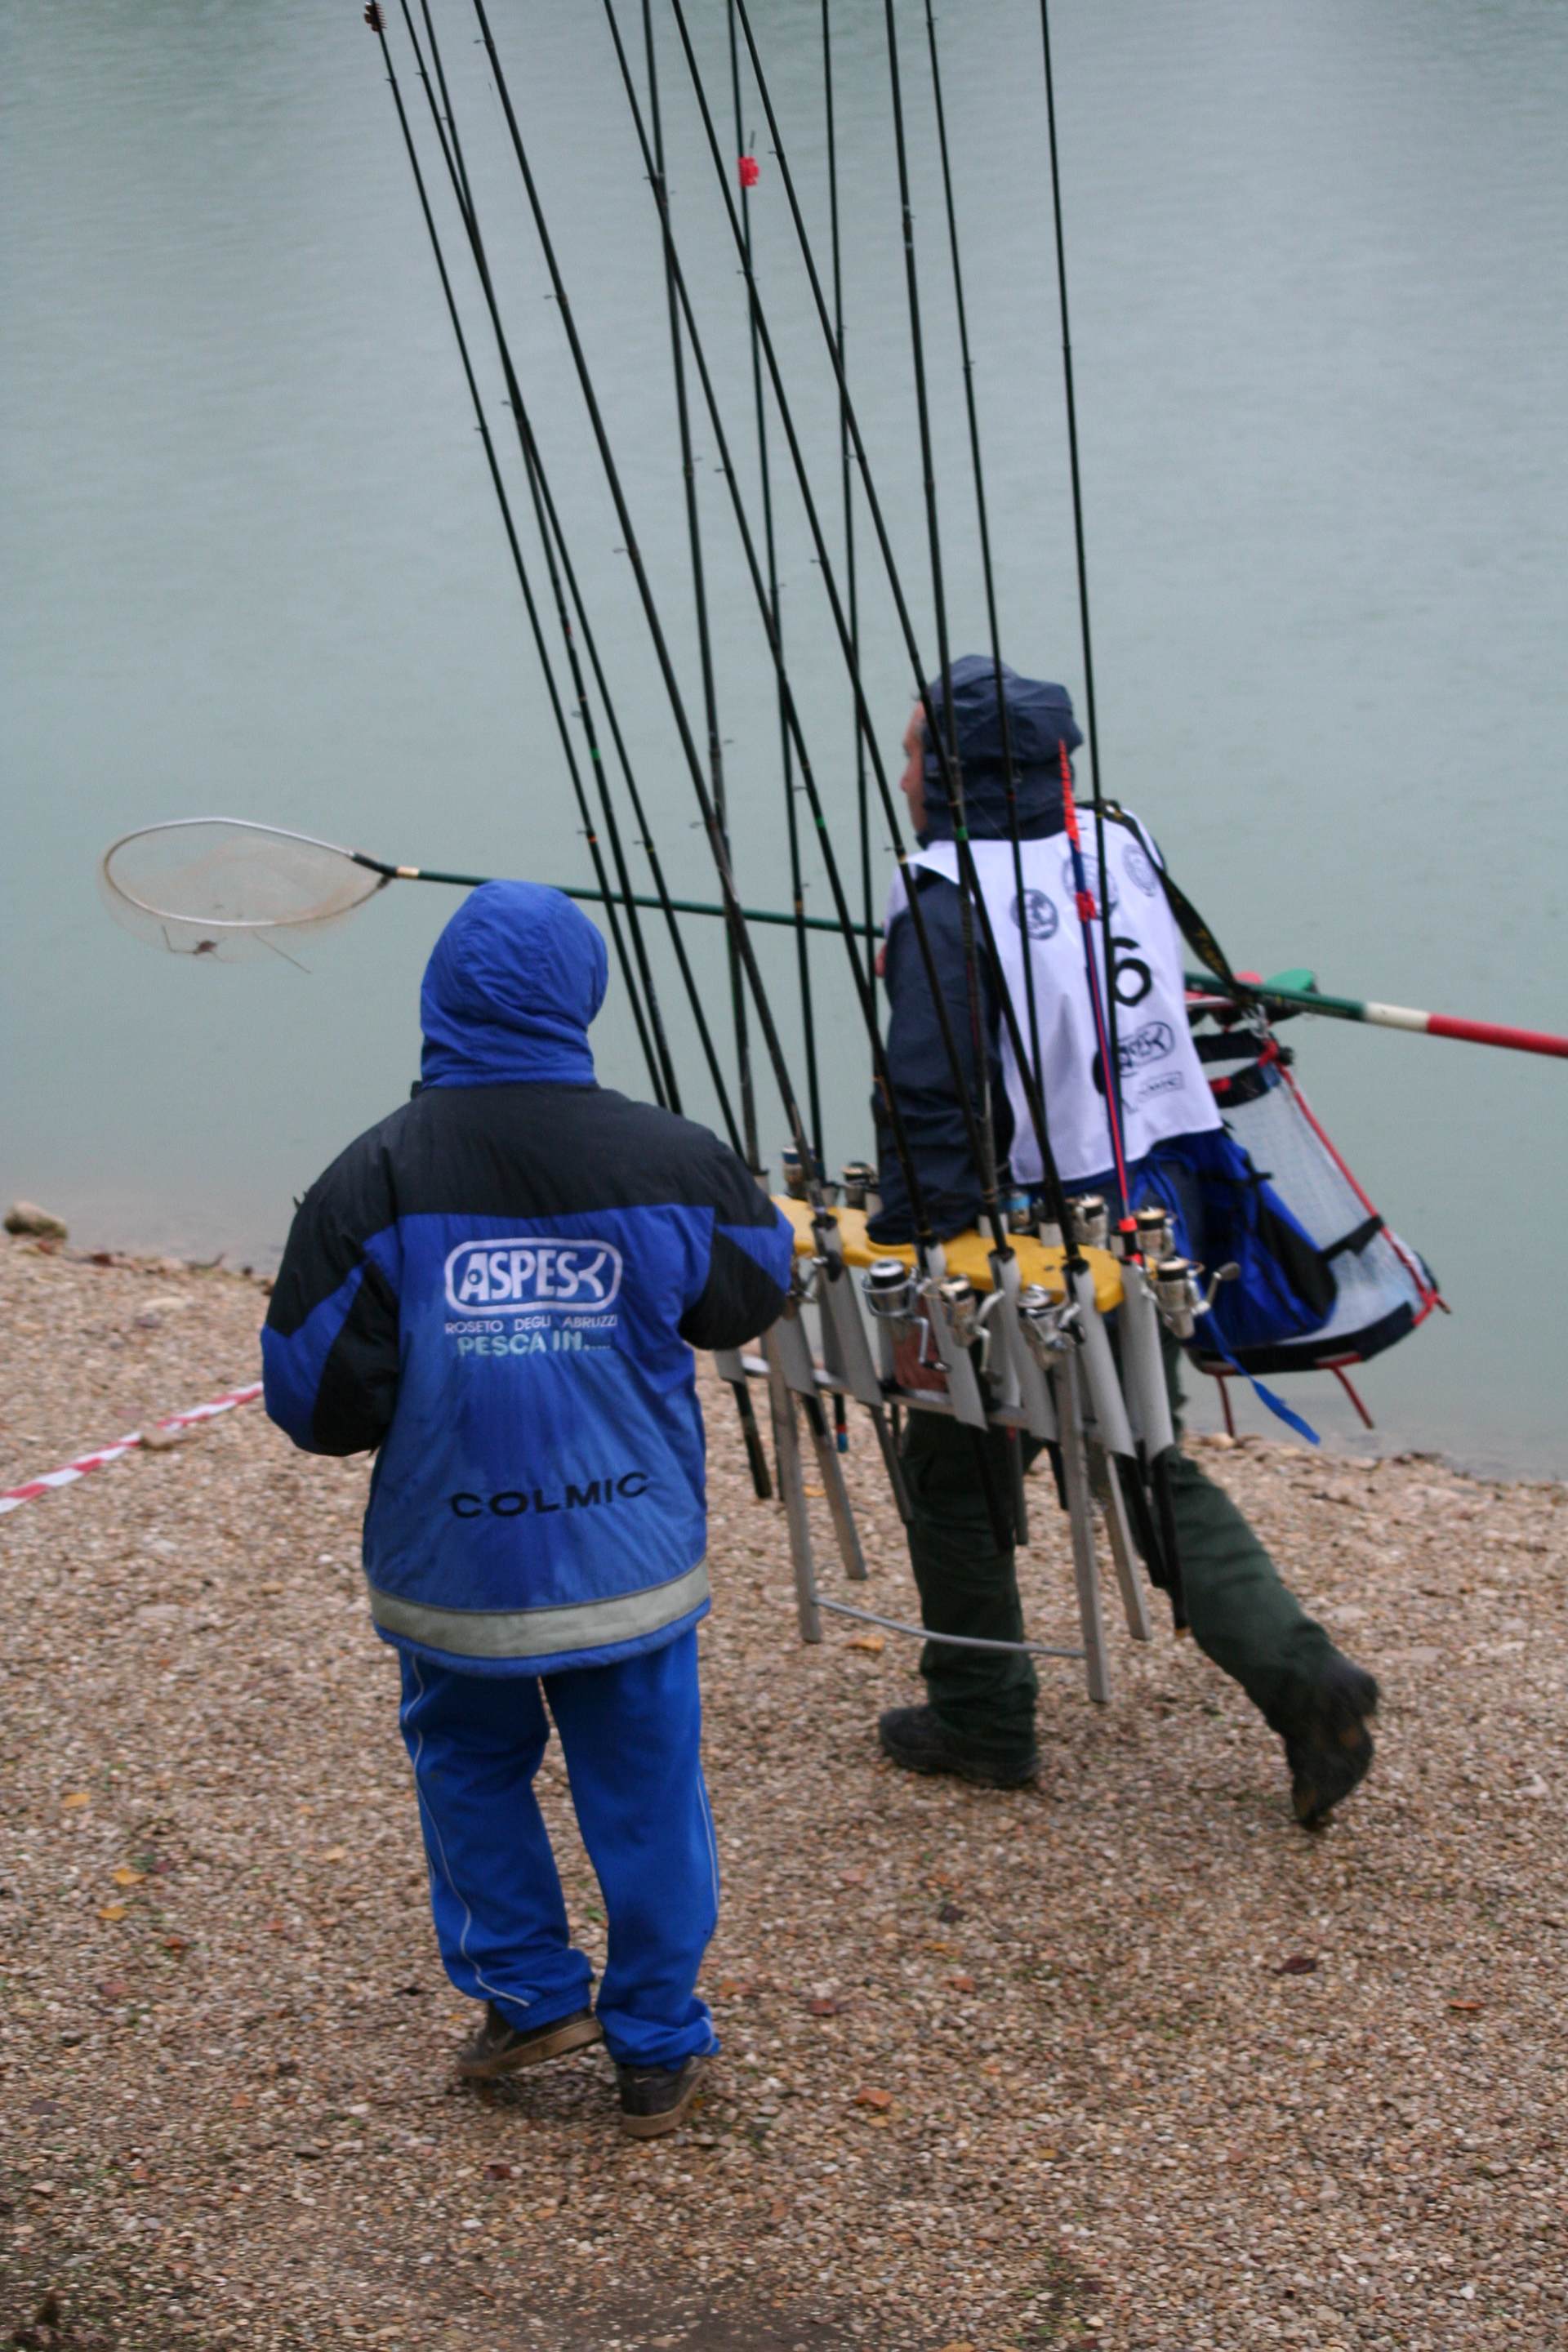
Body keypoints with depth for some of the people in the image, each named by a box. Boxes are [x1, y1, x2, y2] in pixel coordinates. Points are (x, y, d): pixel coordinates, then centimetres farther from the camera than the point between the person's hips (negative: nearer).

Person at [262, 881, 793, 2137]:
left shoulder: (376, 1181, -13)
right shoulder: (668, 1160, -9)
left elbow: (314, 1397, -9)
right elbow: (754, 1293, 10)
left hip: (453, 1569, -1)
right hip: (631, 1562, 1)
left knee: (472, 1764, 24)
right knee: (645, 1796, 14)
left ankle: (530, 1994, 26)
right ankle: (656, 2050, 24)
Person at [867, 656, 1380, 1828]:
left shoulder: (949, 902, -18)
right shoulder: (1121, 852, 5)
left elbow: (932, 1104, -23)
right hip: (1161, 1204, 7)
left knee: (953, 1466, 14)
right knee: (1154, 1464, 19)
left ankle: (982, 1721, 26)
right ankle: (1303, 1678, 5)